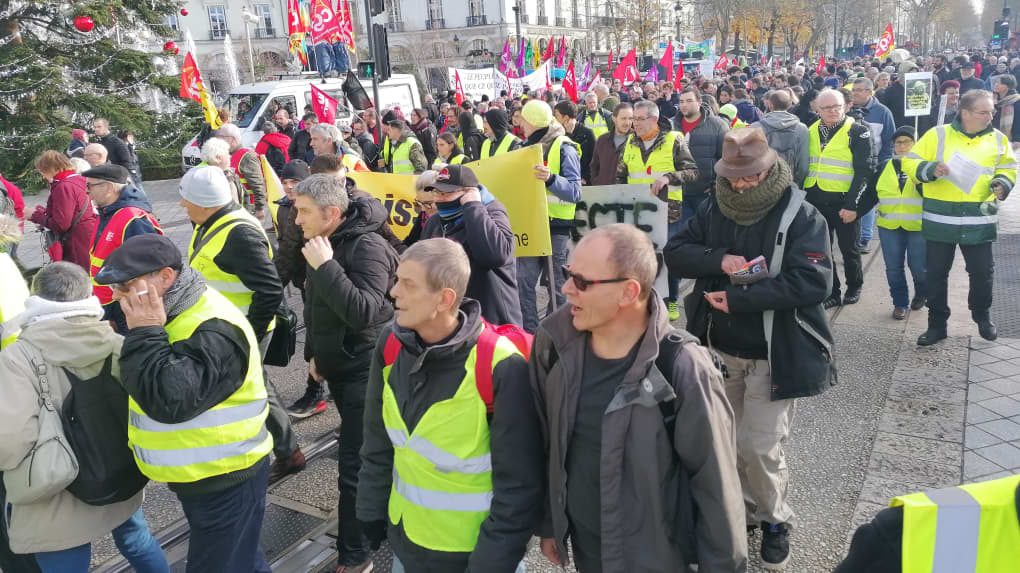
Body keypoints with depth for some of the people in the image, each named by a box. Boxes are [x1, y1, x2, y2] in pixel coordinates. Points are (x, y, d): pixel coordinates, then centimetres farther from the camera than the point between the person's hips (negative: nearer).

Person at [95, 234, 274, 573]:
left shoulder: (215, 331, -28)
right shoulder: (172, 315, 4)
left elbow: (170, 400, -35)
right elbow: (142, 385, 17)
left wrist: (145, 334, -30)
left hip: (225, 482, -9)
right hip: (200, 477, 9)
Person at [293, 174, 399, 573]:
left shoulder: (367, 247, -21)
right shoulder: (320, 242, 6)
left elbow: (364, 313, -32)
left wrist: (326, 266, -31)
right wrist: (314, 353, 17)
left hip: (364, 372, -8)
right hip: (338, 367, 8)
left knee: (355, 465, -4)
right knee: (365, 457, 21)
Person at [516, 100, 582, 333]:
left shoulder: (564, 148, -10)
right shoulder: (526, 146, 12)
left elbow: (574, 192, -19)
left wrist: (551, 179, -34)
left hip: (555, 226, -6)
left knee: (556, 284, 5)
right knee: (524, 281, 2)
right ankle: (528, 332, 12)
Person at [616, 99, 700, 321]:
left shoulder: (673, 141, -4)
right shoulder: (630, 143, 10)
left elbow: (693, 173, -8)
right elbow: (620, 176, 19)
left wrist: (669, 177, -22)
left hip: (668, 211, -3)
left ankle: (671, 300, 23)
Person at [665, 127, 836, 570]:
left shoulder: (801, 216, -13)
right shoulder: (714, 211, 3)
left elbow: (812, 281, -23)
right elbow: (674, 252, 1)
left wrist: (736, 299, -24)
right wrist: (718, 259, -19)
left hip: (772, 354, -5)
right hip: (719, 348, 5)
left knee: (761, 446, 0)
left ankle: (774, 520, 27)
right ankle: (740, 507, 39)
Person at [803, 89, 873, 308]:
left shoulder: (857, 132, -6)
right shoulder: (811, 132, 9)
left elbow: (864, 171, -10)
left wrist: (852, 204, -17)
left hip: (844, 202, -4)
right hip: (816, 200, 4)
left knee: (849, 249, 9)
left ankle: (854, 288, 29)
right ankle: (831, 293, 19)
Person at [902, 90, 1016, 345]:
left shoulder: (997, 139, 6)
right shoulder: (938, 134, -3)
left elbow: (1007, 166, 17)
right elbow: (910, 162, -2)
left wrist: (1002, 183, -3)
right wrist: (931, 170, -21)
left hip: (979, 220, 2)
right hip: (940, 219, -2)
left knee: (982, 271, 10)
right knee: (937, 273, 5)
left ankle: (982, 317, 34)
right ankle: (937, 324, 19)